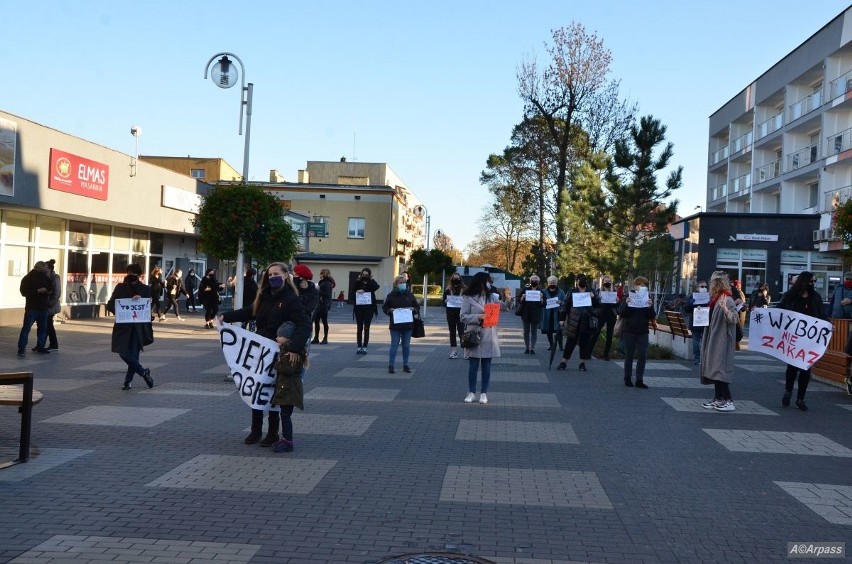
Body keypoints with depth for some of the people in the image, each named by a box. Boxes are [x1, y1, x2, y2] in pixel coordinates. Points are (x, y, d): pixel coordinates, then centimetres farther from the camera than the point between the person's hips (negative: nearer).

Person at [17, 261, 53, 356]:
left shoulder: (46, 277, 11)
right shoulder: (27, 278, -3)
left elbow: (51, 288, 21)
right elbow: (24, 292, -11)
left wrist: (48, 291, -4)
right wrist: (38, 291, -21)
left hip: (43, 308, 5)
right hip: (32, 308, -5)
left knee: (43, 328, 9)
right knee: (26, 328, -8)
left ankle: (40, 347, 19)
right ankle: (21, 348, -7)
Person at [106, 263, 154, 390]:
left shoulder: (145, 289, 4)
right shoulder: (120, 287, 5)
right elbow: (110, 305, 4)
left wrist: (141, 299, -17)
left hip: (138, 326, -1)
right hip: (123, 326, 1)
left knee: (134, 354, 0)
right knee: (123, 353, -8)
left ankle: (128, 380, 19)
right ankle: (143, 372, 12)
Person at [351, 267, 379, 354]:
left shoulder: (371, 282, 1)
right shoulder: (357, 282, 3)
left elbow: (376, 287, -20)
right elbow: (351, 293, -2)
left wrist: (367, 281, -17)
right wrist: (357, 292, -19)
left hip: (369, 308, -1)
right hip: (359, 308, 1)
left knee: (366, 328, 1)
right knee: (359, 328, 5)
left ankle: (365, 347, 6)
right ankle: (359, 347, 11)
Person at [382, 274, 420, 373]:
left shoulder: (409, 295, 7)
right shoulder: (391, 295, 1)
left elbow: (417, 307, 12)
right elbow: (384, 307, 6)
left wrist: (413, 309, -9)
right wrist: (390, 310, -13)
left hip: (408, 325, 2)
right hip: (395, 325, -2)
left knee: (406, 345, 8)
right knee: (394, 344, -1)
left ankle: (405, 365, 17)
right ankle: (391, 365, 4)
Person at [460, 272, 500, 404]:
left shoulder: (493, 296, 7)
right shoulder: (468, 298, -4)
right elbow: (463, 316, -8)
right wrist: (478, 317, -20)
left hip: (489, 337, 3)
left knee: (486, 366, 7)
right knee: (473, 366, 5)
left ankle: (484, 393, 15)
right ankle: (471, 392, 15)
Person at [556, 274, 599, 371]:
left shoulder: (591, 292, 10)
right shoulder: (572, 292, 5)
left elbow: (597, 305, 7)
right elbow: (565, 306, 2)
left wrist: (593, 297, -12)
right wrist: (562, 318, -5)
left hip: (587, 322, 2)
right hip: (574, 322, -2)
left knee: (585, 342, 5)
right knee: (571, 341, 1)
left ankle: (582, 363, 15)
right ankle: (564, 362, 7)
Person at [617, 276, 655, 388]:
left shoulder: (647, 297, 4)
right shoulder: (628, 296, -2)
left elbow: (651, 317, 3)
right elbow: (621, 314, -4)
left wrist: (650, 307, -16)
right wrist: (626, 304, -22)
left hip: (643, 331, 2)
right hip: (629, 330, -2)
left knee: (642, 355, -1)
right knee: (629, 355, 6)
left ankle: (639, 380, 4)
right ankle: (627, 379, 15)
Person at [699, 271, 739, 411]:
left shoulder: (727, 300, -15)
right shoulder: (715, 299, 12)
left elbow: (735, 319, -26)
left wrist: (725, 309, -40)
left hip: (722, 342, -9)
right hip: (714, 341, 9)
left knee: (720, 369, -9)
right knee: (714, 370, 10)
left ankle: (728, 401, -4)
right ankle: (718, 399, 16)